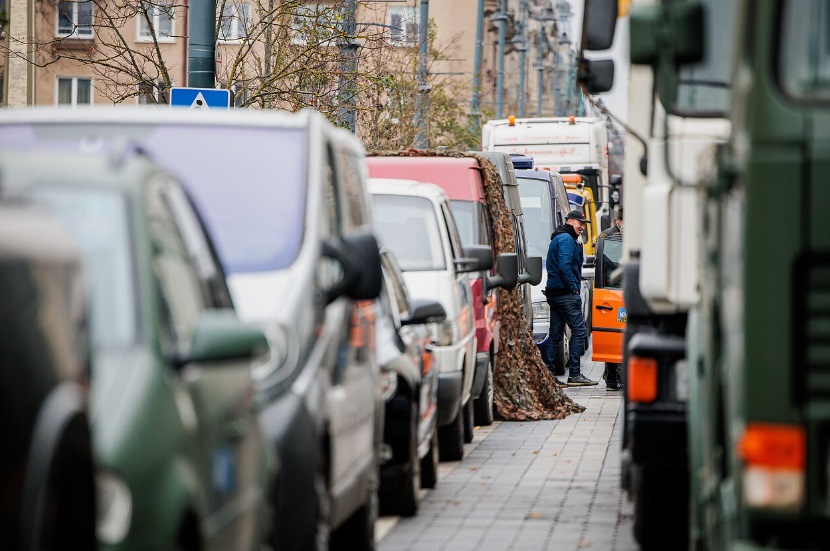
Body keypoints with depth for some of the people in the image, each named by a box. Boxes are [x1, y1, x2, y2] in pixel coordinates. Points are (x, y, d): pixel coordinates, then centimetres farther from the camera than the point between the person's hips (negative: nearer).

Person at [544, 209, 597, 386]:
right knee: (579, 331, -9)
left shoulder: (558, 239, 22)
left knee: (555, 334, 10)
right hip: (566, 293, -11)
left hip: (554, 292, 11)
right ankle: (574, 374, -11)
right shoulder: (566, 239, -10)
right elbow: (564, 266, -21)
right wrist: (574, 287, -16)